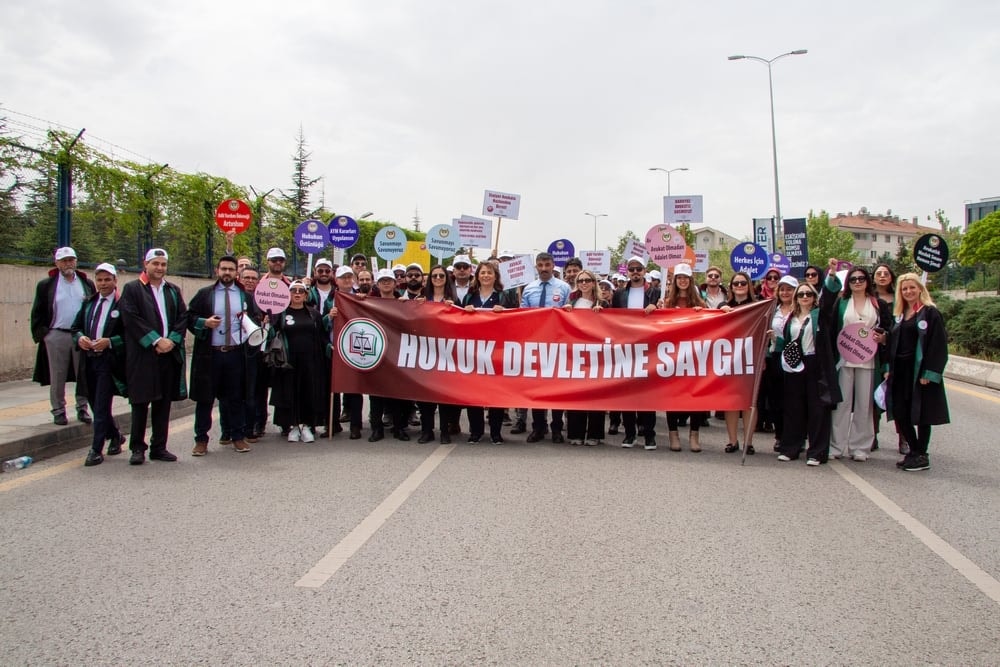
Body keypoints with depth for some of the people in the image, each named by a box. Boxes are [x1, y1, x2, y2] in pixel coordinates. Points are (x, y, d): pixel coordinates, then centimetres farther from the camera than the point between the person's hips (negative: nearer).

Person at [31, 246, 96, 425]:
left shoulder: (87, 284, 9)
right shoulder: (46, 285, 3)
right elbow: (37, 312, 4)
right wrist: (40, 333, -4)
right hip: (56, 336, -1)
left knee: (83, 375, 5)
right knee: (57, 377, 4)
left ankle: (82, 409, 16)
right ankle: (58, 411, 13)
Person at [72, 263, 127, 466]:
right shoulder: (89, 302, 14)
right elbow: (76, 327, 19)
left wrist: (110, 341, -20)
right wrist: (80, 337, -2)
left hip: (109, 360, -7)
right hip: (89, 359, 7)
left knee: (102, 406, -5)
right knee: (96, 405, 15)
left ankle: (96, 450, 1)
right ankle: (115, 436, 34)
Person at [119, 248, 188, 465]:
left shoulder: (173, 290, 16)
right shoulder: (132, 289, 1)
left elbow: (183, 317, 9)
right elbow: (131, 319, -9)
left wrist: (172, 340, -7)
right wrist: (156, 340, -14)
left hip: (169, 354, 4)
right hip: (142, 355, -4)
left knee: (163, 402, 7)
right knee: (140, 402, 1)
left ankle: (159, 447, 15)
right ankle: (137, 448, 11)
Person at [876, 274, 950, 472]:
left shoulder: (931, 313, -7)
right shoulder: (899, 314, 14)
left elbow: (938, 345, -12)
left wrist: (929, 374, -17)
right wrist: (889, 369, 6)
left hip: (919, 372, -6)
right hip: (900, 372, 6)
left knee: (921, 414, 1)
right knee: (900, 413, 7)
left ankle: (922, 456, 12)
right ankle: (914, 451, 22)